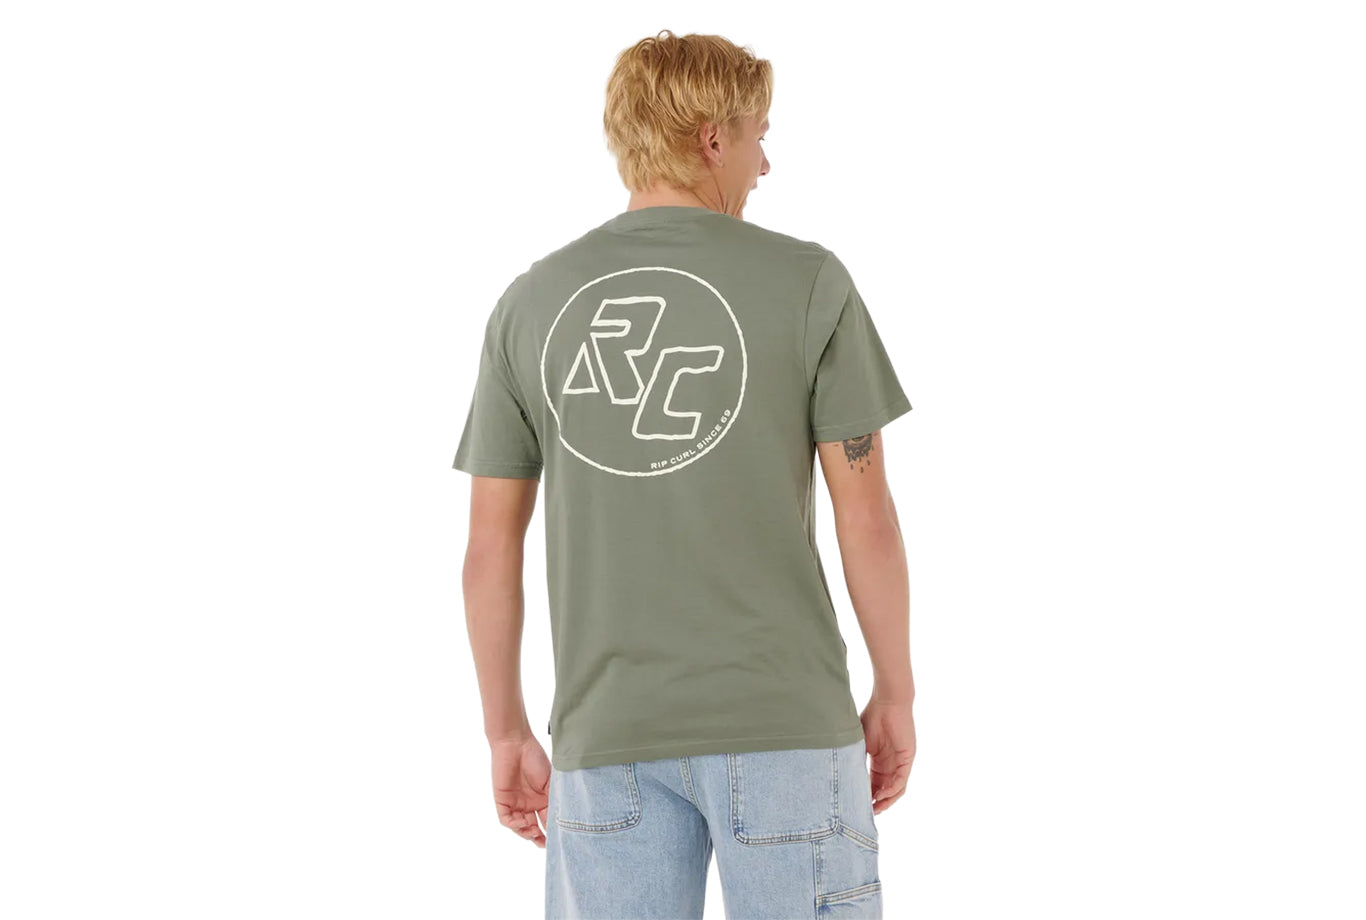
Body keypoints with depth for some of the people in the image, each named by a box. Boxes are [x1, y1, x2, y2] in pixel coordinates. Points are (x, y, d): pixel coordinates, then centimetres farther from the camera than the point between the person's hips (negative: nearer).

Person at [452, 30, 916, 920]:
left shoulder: (530, 304, 5)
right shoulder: (808, 281, -4)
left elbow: (491, 545, 6)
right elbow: (866, 514, -5)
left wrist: (508, 736, 15)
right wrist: (897, 696, 7)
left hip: (609, 731, 3)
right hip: (779, 718, -3)